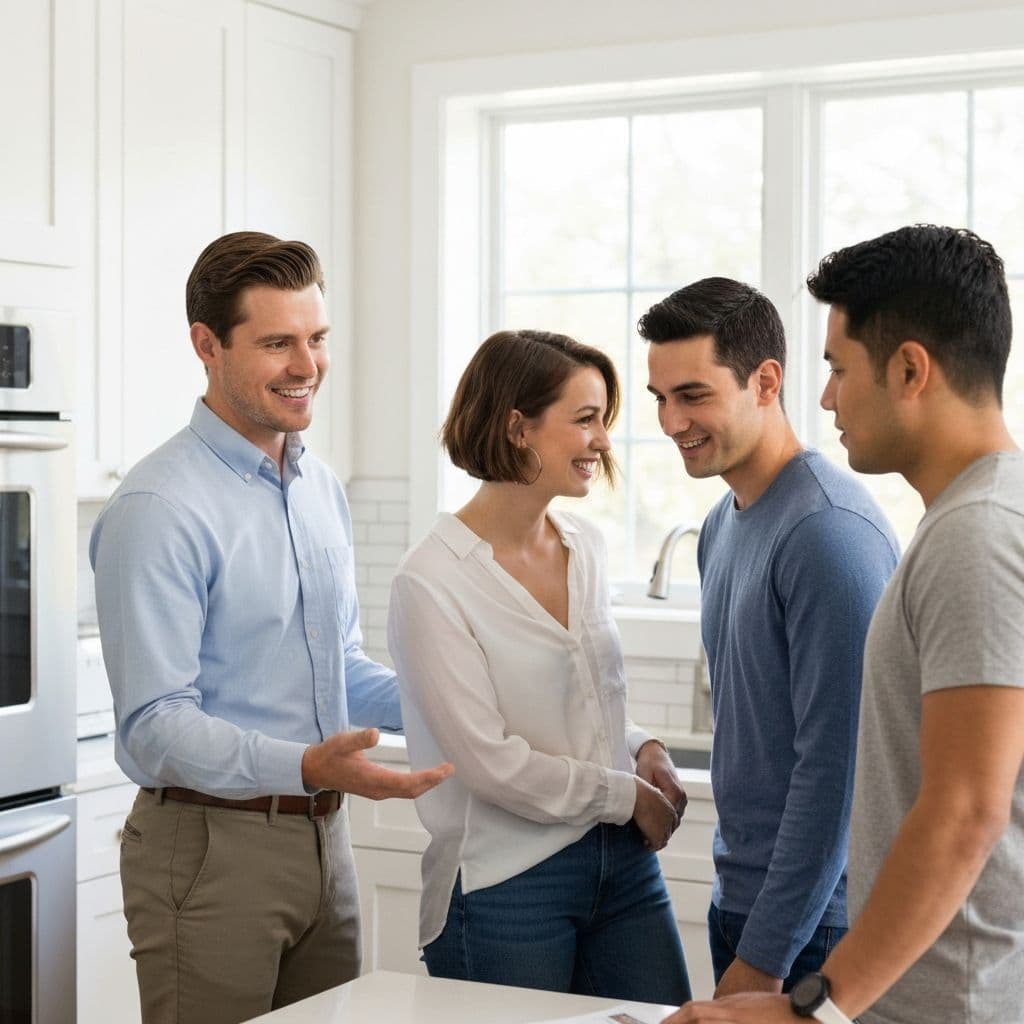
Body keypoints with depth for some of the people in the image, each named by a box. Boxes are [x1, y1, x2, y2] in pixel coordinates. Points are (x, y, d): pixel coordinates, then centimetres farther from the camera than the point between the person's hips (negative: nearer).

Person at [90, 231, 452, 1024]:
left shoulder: (322, 488, 11)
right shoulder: (159, 510, -16)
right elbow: (156, 724, -20)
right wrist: (305, 767, -33)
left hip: (324, 839, 8)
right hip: (212, 846, -7)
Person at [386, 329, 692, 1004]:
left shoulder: (587, 549, 9)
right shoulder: (433, 583, -13)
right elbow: (491, 761, -16)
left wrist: (643, 748, 2)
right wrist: (628, 795, -8)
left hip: (624, 864, 6)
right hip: (506, 885, -6)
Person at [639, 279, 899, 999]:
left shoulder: (829, 532, -19)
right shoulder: (724, 524, 9)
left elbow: (835, 766, -21)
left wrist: (765, 954, -18)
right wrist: (738, 925, 15)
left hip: (814, 925, -8)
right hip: (738, 904, 8)